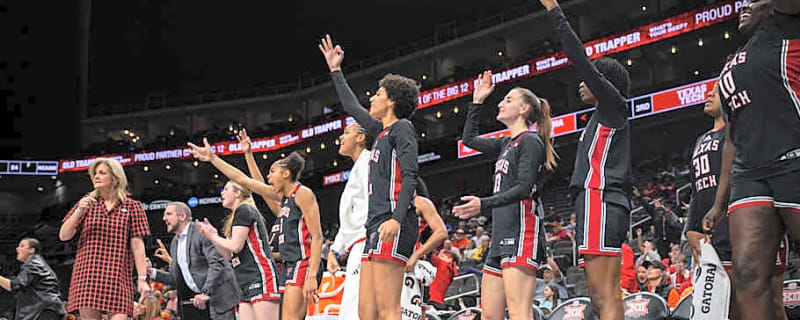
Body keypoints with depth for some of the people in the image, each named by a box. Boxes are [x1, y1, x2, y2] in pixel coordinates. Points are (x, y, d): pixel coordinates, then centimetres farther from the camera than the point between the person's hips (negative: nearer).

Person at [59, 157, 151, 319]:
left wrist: (142, 278, -6)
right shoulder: (87, 203, 14)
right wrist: (79, 211, -8)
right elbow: (63, 236, 8)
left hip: (118, 276, -2)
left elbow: (137, 245, 2)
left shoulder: (131, 206, 7)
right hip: (87, 274, 2)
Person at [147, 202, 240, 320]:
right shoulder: (175, 244, 16)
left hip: (216, 296, -7)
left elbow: (217, 263, -19)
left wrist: (206, 292, -27)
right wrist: (152, 272, 7)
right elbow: (176, 279, 20)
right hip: (194, 301, 8)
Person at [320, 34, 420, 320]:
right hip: (376, 226, 9)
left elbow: (410, 176, -13)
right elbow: (352, 107, 42)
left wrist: (397, 218, -25)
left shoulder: (402, 127, 0)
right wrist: (336, 71, 48)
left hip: (392, 227, -9)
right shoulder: (381, 131, 25)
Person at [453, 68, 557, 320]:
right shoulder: (506, 144, 23)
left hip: (522, 232, -9)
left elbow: (523, 188, -14)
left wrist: (484, 204, -24)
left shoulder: (530, 141, -3)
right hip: (501, 236, 9)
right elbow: (469, 139, 37)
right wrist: (477, 101, 32)